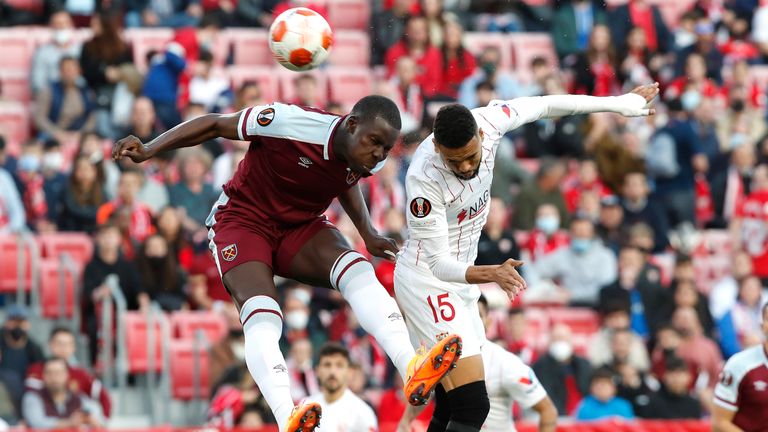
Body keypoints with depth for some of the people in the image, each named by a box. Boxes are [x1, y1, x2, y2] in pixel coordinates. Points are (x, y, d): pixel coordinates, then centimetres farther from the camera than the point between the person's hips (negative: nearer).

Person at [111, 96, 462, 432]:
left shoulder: (370, 160, -8)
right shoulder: (292, 123, -28)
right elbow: (216, 124, -16)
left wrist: (367, 233, 12)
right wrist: (149, 150, -20)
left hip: (302, 227, 4)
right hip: (243, 220, -4)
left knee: (356, 269, -27)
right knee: (262, 316, -30)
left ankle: (413, 372, -43)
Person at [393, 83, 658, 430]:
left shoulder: (488, 121, -14)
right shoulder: (424, 179, -30)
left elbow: (545, 105, 5)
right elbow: (438, 263, -26)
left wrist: (619, 102, 16)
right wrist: (490, 274, -44)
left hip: (459, 278, 8)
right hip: (428, 281, -8)